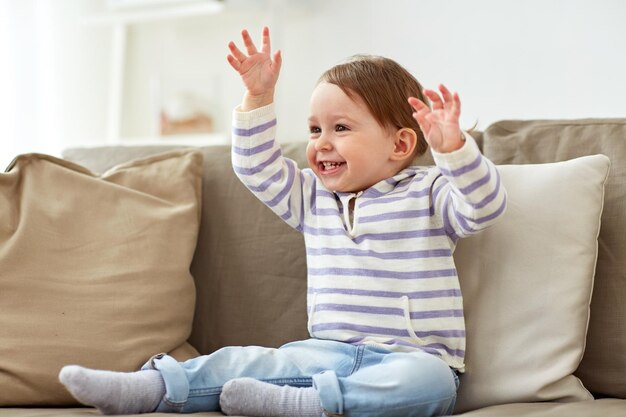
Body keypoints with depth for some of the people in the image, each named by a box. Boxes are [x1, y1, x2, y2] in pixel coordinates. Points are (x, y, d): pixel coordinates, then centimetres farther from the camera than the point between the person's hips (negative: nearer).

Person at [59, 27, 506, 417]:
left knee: (428, 380, -38)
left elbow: (485, 206, -13)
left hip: (411, 357, -5)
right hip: (331, 351, 5)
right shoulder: (314, 198, 15)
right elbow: (258, 169, 17)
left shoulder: (427, 195, 0)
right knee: (241, 361, -13)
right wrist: (259, 98, 6)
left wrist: (453, 148, -30)